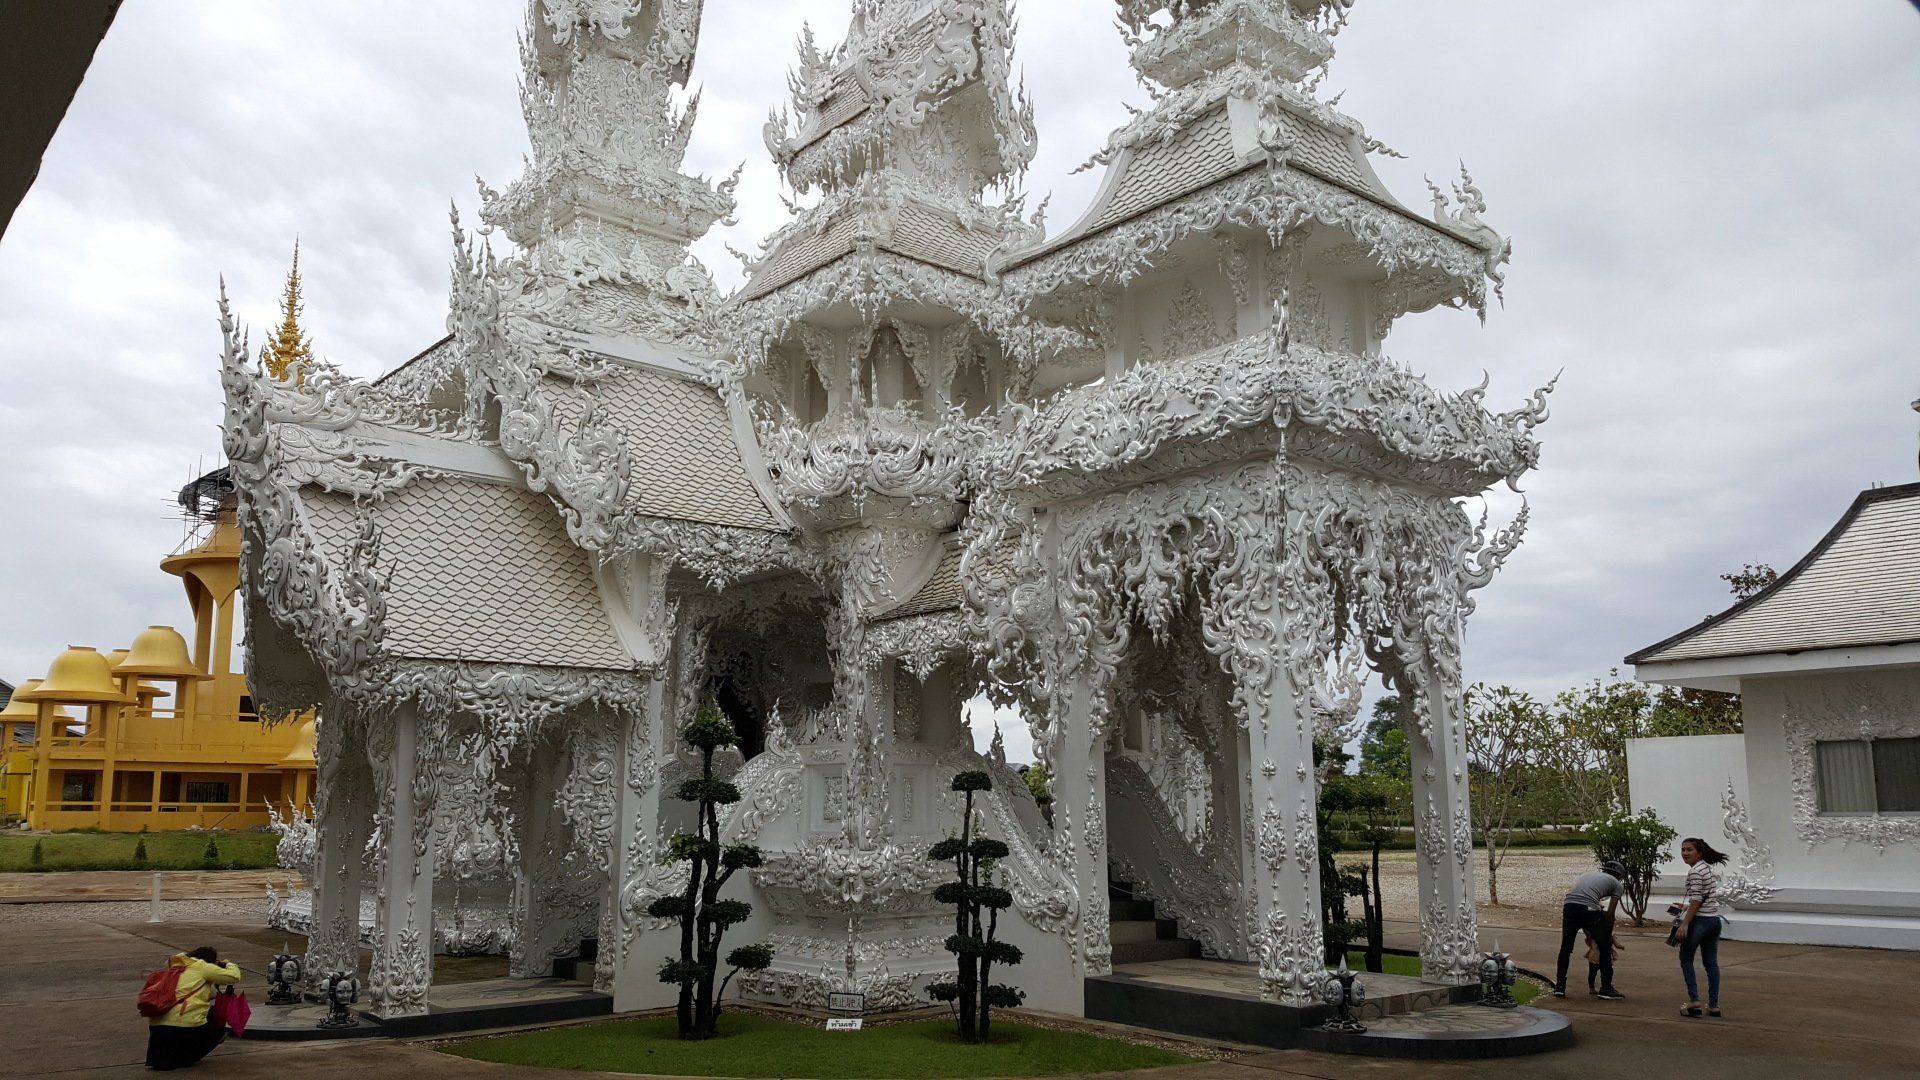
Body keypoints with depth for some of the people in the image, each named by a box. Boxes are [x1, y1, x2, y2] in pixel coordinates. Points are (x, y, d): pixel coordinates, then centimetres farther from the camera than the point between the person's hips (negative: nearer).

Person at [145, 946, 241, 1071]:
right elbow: (234, 976, 2)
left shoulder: (176, 968, 22)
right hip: (186, 1026, -7)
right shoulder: (201, 967, 1)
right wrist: (230, 965, 22)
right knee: (219, 1031, 17)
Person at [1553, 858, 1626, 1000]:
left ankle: (1560, 986, 21)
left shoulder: (1588, 874, 34)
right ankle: (1606, 988, 20)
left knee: (1565, 948, 19)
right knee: (1605, 948, 17)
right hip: (1589, 910, -4)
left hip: (1569, 906, 4)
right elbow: (1610, 914, 14)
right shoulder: (1616, 884, 20)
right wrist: (1608, 936, 26)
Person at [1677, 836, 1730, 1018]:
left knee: (1686, 959, 4)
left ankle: (1694, 1000, -4)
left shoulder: (1695, 871, -14)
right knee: (1711, 963, 9)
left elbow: (1696, 900, -18)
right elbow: (1712, 896, 18)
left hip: (1699, 921, -8)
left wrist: (1684, 924, -19)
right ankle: (1714, 1005, 10)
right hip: (1714, 920, 8)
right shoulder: (1710, 868, 14)